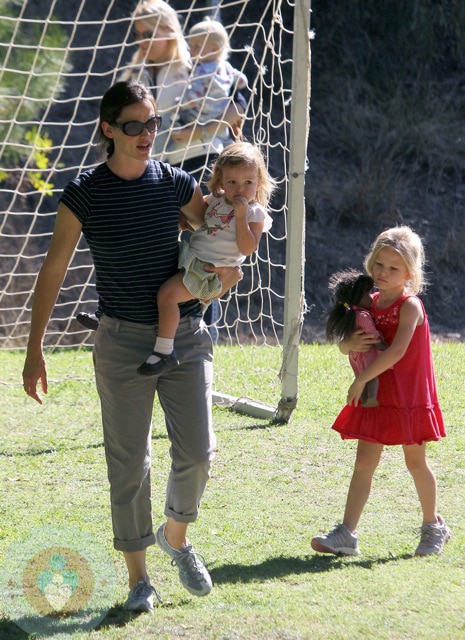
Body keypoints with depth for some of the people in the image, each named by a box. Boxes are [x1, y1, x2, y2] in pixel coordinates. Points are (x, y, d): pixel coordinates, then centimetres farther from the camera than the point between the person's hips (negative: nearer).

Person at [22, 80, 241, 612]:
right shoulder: (84, 194, -7)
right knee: (128, 462, 1)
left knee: (197, 452, -2)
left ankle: (176, 537, 27)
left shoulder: (174, 184, -1)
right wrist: (34, 349, -4)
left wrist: (229, 265, -11)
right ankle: (138, 577, 13)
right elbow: (53, 269, -2)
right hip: (123, 340, -2)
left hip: (185, 334, 2)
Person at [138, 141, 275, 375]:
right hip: (188, 258, 8)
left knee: (167, 293, -28)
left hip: (210, 272, -8)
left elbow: (247, 248, -20)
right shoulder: (215, 200, 13)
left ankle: (164, 351, -25)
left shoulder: (255, 214, -7)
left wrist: (241, 216, -23)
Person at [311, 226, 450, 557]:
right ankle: (347, 534, -3)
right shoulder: (370, 303, 6)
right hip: (375, 396, 6)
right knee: (365, 461, 1)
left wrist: (361, 378, -27)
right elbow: (345, 344, 8)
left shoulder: (410, 306, -15)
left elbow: (397, 350, -27)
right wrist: (350, 344, -17)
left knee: (416, 461, 7)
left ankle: (434, 526, 26)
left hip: (408, 397, -6)